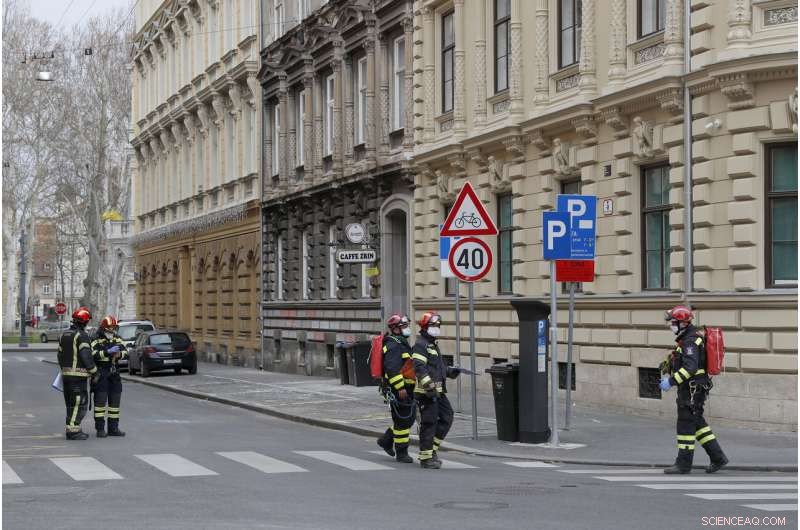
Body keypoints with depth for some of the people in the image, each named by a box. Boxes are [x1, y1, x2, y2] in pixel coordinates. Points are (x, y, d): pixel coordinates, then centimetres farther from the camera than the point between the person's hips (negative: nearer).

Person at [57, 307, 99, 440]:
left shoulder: (65, 335, 13)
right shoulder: (82, 335, -13)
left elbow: (60, 355, 18)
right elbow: (86, 356, -18)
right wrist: (94, 372, -10)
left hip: (66, 374, 9)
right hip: (78, 375, -9)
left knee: (71, 403, 15)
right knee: (79, 403, -5)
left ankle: (74, 429, 19)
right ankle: (72, 431, -8)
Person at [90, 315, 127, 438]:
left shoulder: (117, 339, 11)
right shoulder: (96, 340, -7)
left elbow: (125, 352, 2)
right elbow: (93, 355, -21)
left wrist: (119, 354, -20)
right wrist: (108, 352, -29)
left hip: (114, 374, 6)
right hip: (101, 374, -6)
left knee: (115, 400, 9)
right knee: (100, 400, -5)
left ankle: (113, 428, 17)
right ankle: (100, 428, -1)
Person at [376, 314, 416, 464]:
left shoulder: (402, 343, 18)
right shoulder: (393, 346, -15)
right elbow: (392, 369, -25)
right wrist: (400, 388, -27)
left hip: (406, 388, 10)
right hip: (397, 389, -10)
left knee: (410, 417, 14)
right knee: (402, 420, -4)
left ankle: (386, 440, 26)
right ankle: (401, 453, 5)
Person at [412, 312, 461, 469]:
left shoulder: (434, 345, 21)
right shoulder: (420, 345, -11)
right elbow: (419, 367, -23)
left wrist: (451, 371, 17)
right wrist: (429, 385, -31)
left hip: (438, 391, 10)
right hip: (426, 392, -10)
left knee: (447, 418, 9)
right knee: (428, 424, -6)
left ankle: (432, 448, 18)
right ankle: (426, 458, 1)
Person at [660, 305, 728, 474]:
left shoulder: (690, 341, -18)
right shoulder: (687, 339, 15)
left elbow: (690, 367, -28)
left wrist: (671, 382, -27)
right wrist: (669, 375, 14)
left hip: (692, 389, -10)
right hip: (690, 388, 10)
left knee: (686, 424, -4)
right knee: (697, 423, 15)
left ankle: (684, 463, 2)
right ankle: (718, 457, 18)